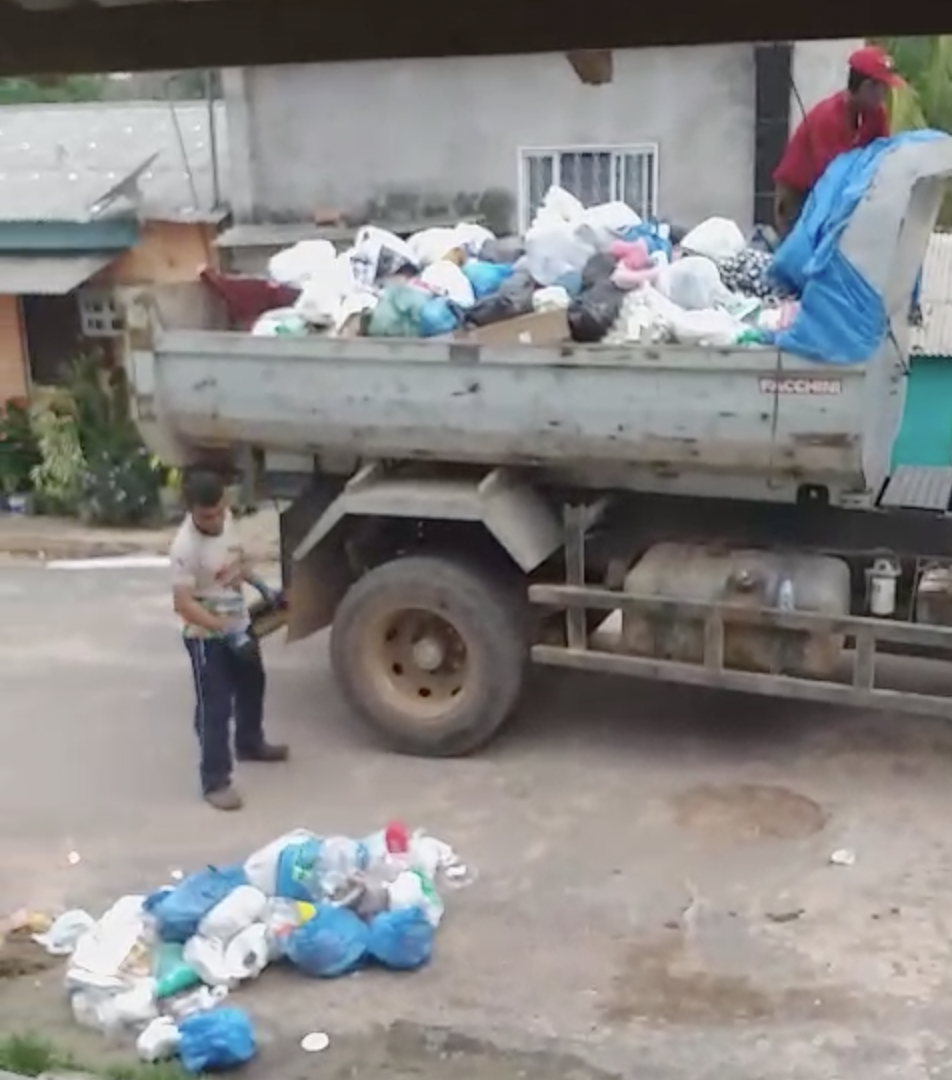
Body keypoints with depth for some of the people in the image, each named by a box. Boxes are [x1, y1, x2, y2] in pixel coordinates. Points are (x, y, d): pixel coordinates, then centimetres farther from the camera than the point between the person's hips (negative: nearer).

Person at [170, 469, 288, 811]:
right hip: (208, 638, -8)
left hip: (239, 626, 9)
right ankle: (215, 782, 9)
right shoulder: (185, 547, -30)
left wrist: (260, 585, 10)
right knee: (215, 709, -2)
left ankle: (249, 744, 50)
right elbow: (183, 604, -31)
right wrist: (227, 632, -36)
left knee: (251, 687, 27)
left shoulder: (226, 518, -6)